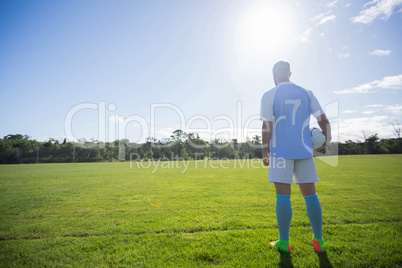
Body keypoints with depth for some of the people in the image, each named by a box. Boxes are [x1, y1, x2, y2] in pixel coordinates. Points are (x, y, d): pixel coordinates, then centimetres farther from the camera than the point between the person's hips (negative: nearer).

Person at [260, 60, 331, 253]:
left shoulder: (269, 96, -1)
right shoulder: (306, 93, 11)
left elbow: (267, 127, -8)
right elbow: (323, 119, 8)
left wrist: (264, 153, -2)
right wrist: (326, 139, 24)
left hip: (281, 152, -4)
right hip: (304, 150, 4)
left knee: (283, 196, 2)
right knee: (310, 195, 11)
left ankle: (283, 242, 11)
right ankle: (318, 241, 20)